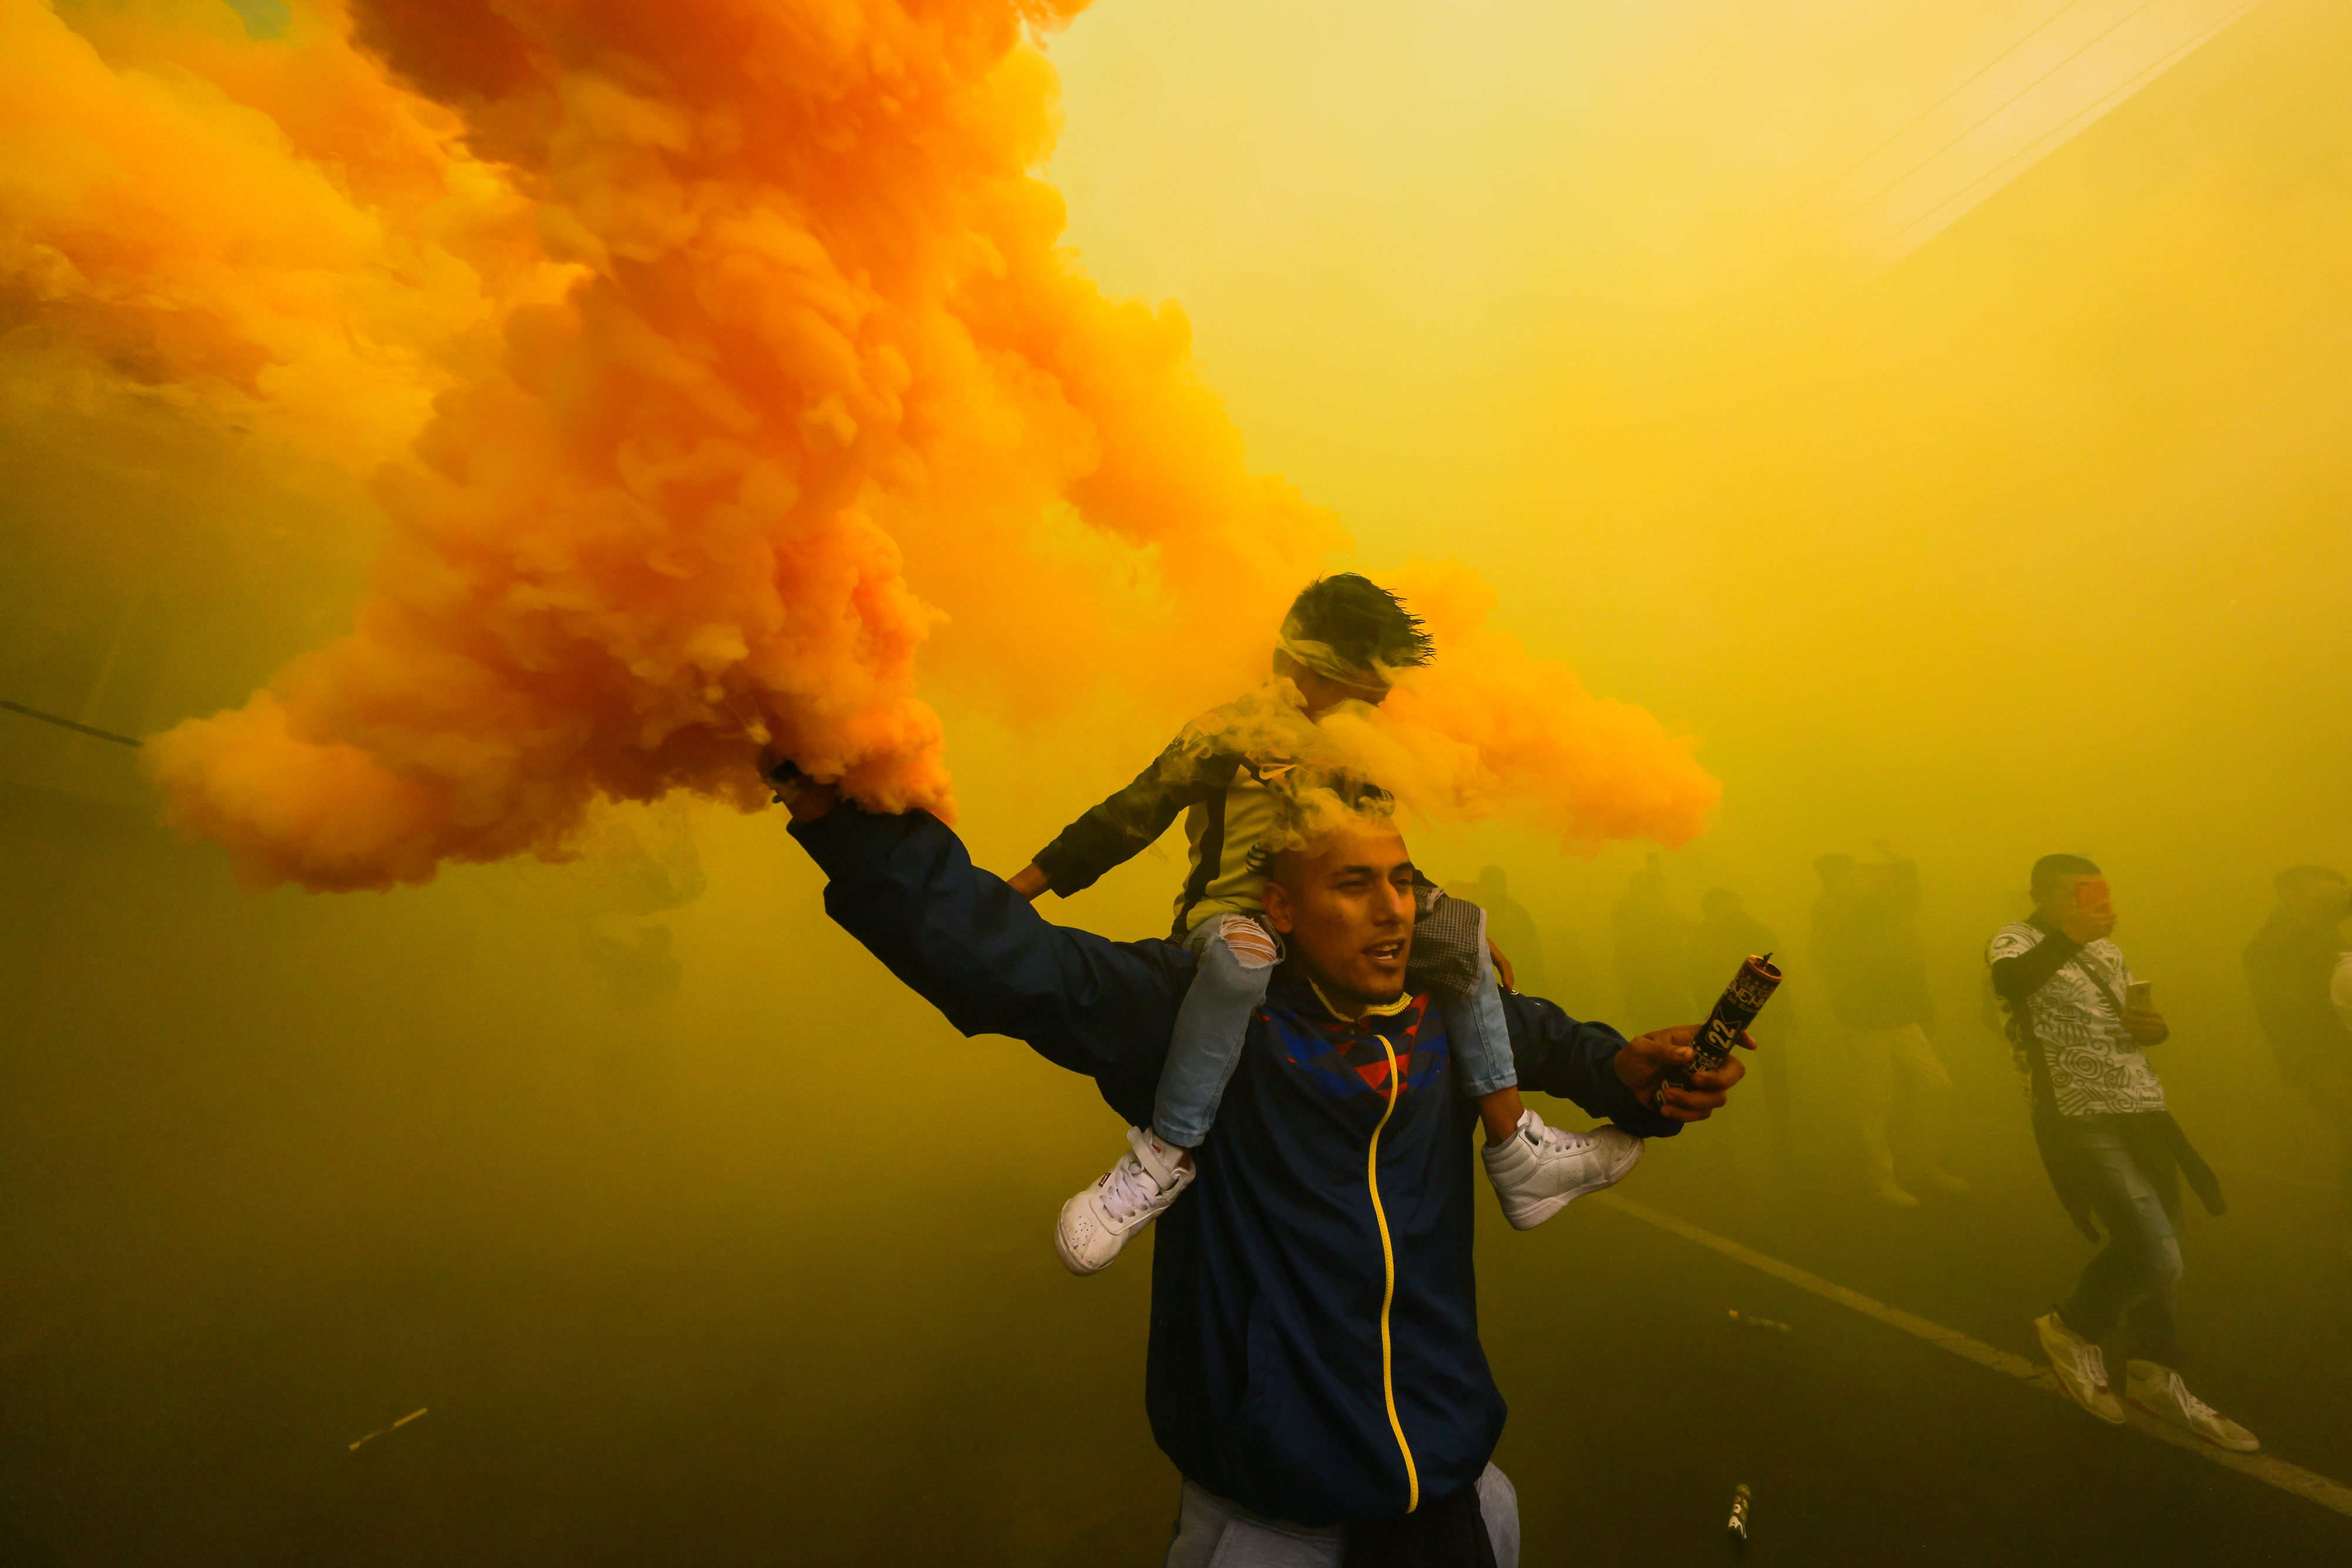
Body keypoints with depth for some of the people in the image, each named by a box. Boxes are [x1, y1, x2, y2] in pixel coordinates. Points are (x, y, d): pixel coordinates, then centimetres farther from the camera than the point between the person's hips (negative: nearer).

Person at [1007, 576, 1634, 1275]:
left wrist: (1460, 929, 22)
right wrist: (1017, 891, -9)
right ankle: (1164, 1157, -28)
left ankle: (1519, 1157, 3)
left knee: (1460, 932, 2)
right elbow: (1132, 814, -7)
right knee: (1244, 952, -42)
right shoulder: (1233, 730, -6)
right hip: (1230, 919, -7)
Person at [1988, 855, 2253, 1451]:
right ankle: (2070, 1329, 14)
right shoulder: (2017, 940, -10)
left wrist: (2153, 1026, 1)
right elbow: (2010, 982, -33)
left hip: (2143, 1112, 8)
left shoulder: (2107, 948, 15)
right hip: (2082, 1120, -8)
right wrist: (2069, 935, -43)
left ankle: (2153, 1377, 33)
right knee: (2155, 1257, -11)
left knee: (2157, 1253, 15)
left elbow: (2137, 1019, 23)